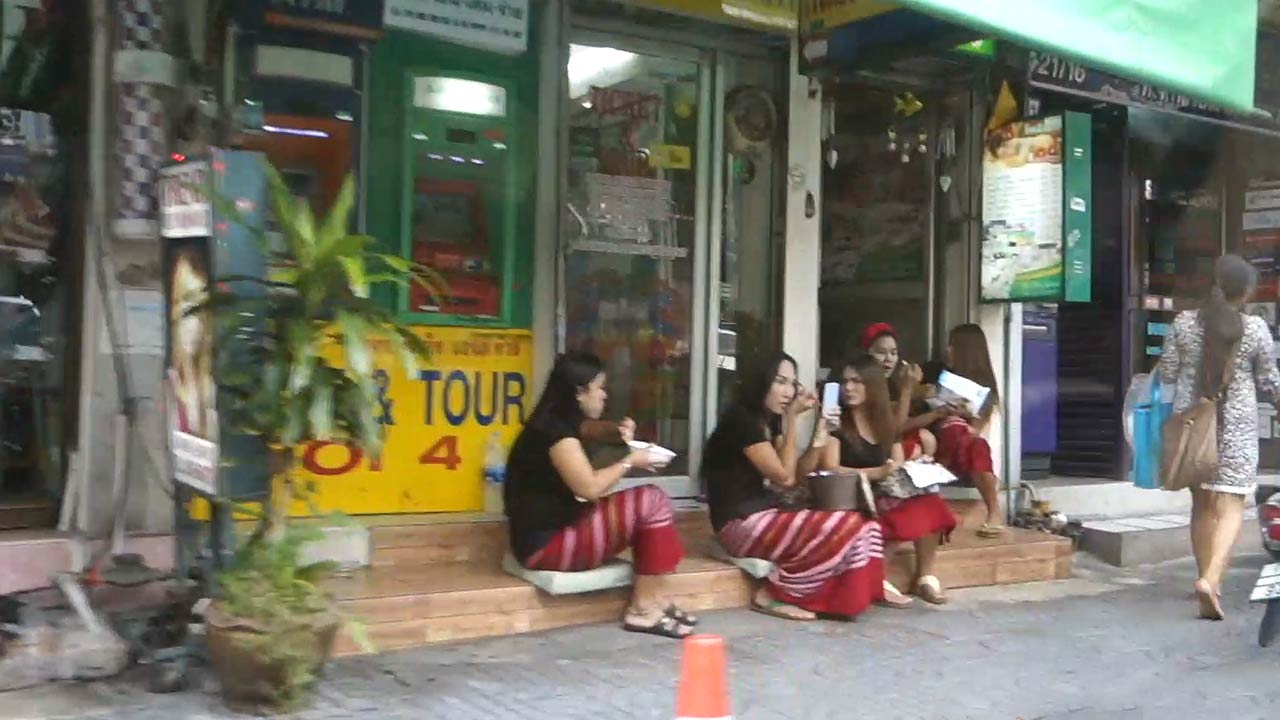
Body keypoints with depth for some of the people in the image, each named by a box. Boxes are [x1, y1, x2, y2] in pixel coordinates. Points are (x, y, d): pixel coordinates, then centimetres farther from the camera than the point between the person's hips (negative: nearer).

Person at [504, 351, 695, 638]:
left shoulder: (560, 424, 16)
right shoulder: (556, 429, -15)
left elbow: (585, 485, 14)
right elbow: (589, 488, -20)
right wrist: (629, 461, -5)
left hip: (563, 529, 10)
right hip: (547, 543, -10)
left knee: (649, 501, 6)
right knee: (652, 501, -14)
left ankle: (654, 602, -1)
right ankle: (645, 608, -8)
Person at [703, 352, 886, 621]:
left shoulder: (771, 421, 14)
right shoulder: (742, 419, -14)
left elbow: (797, 477, 11)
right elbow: (784, 477, -13)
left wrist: (821, 435, -1)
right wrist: (793, 418, -10)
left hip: (766, 515, 9)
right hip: (742, 524, -9)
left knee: (864, 528, -6)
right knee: (846, 529, -21)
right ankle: (771, 595, -12)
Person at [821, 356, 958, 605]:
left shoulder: (887, 425, 15)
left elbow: (899, 468, 16)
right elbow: (830, 471, -12)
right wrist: (877, 473, -18)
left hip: (884, 497, 6)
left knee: (930, 504, -21)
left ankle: (925, 577, -10)